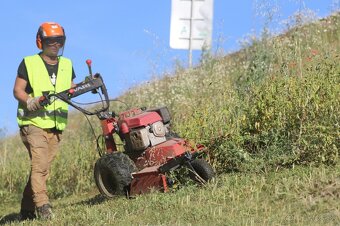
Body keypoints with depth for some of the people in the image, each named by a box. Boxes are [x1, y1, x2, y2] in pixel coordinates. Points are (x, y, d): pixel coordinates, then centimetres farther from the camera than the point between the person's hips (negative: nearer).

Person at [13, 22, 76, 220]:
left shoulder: (66, 64, 14)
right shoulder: (29, 63, -1)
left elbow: (70, 89, 19)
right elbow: (17, 90, -2)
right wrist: (31, 102, -22)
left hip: (56, 125, 5)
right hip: (34, 122, -5)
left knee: (43, 167, 7)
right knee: (40, 164, -18)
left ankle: (27, 210, 16)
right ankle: (42, 206, -23)